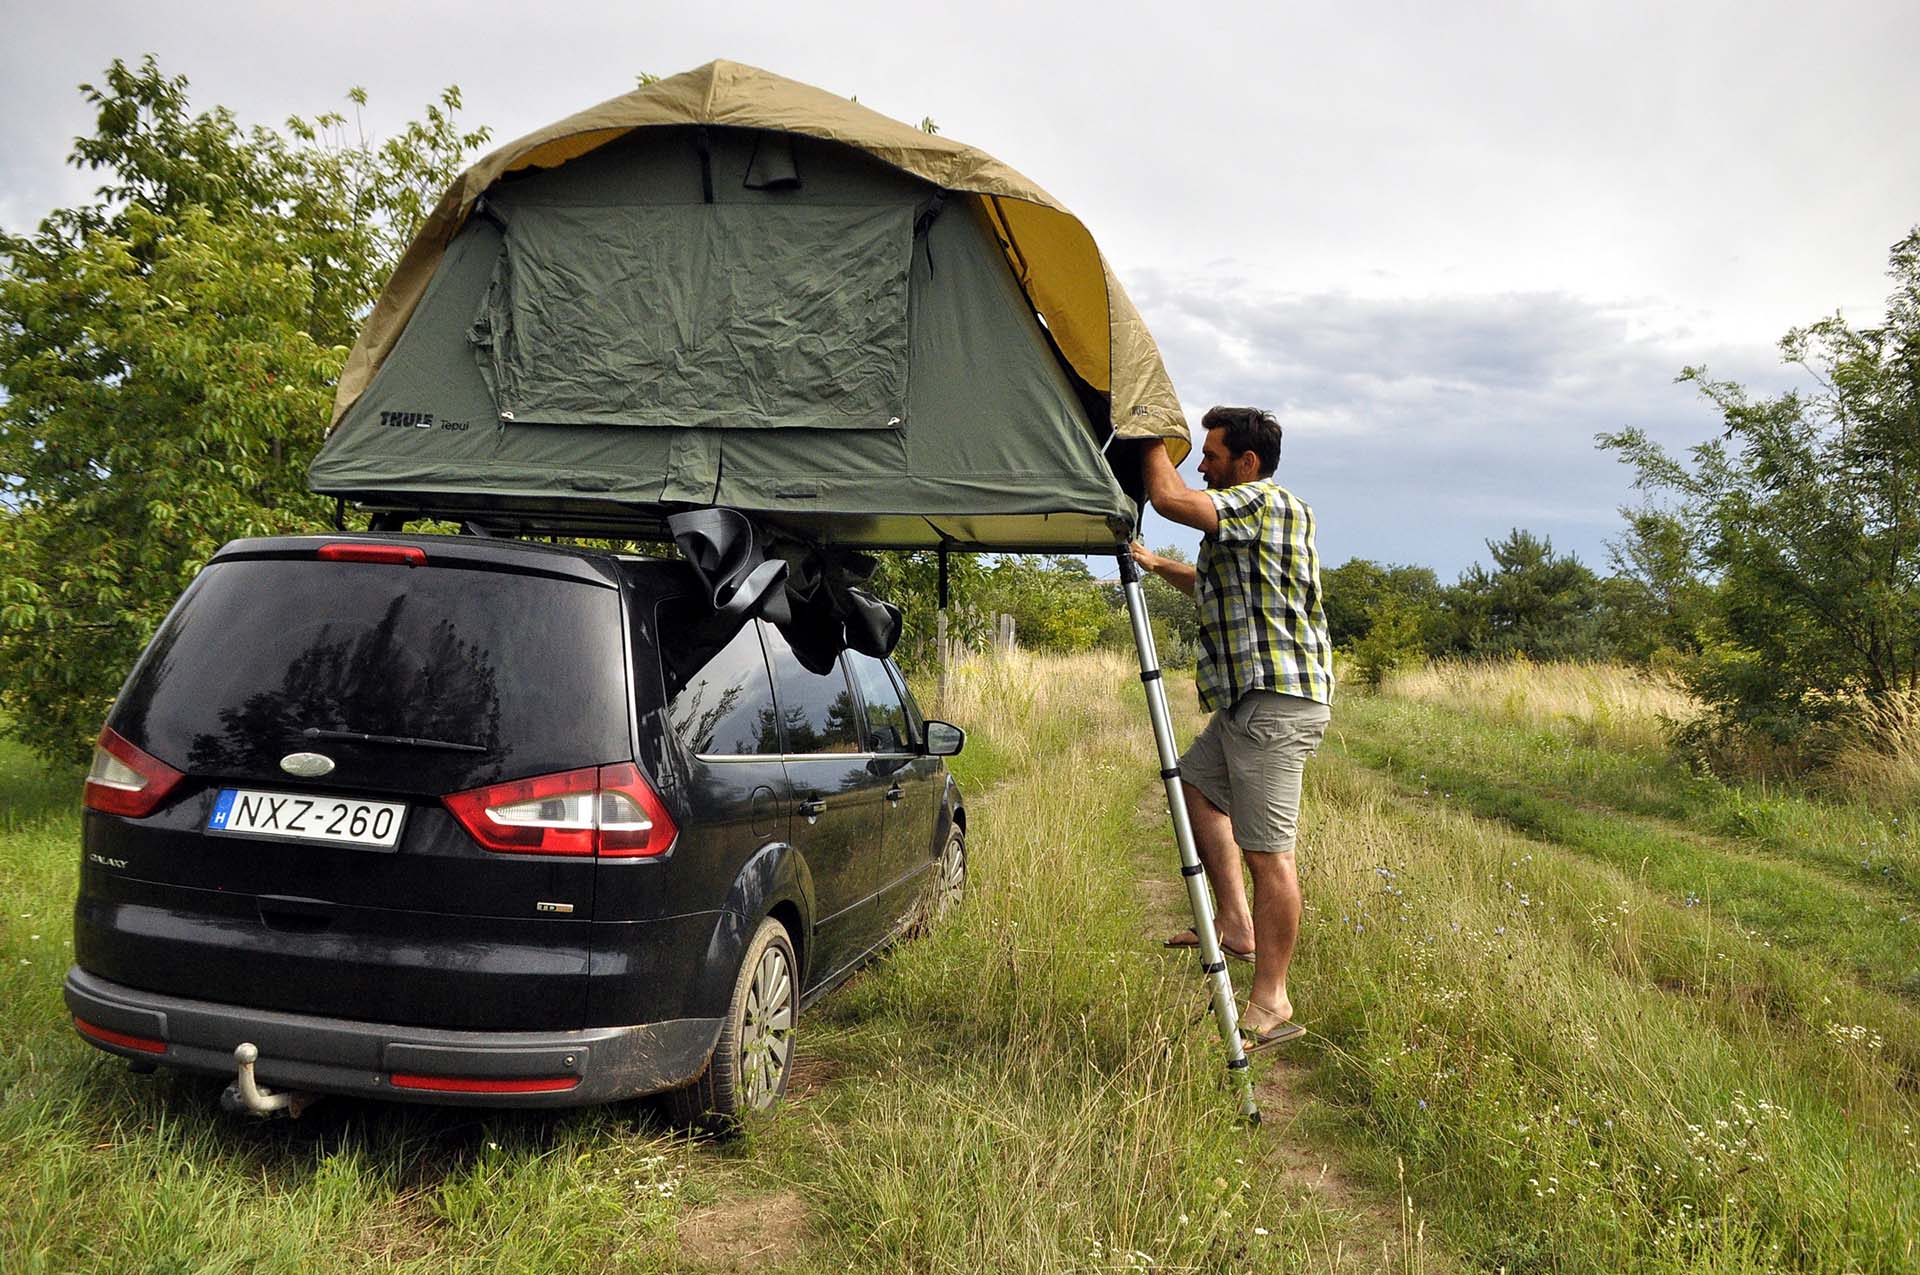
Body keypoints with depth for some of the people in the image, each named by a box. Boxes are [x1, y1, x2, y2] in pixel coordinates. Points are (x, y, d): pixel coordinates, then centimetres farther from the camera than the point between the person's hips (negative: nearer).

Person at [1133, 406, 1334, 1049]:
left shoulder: (1267, 502, -11)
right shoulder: (1250, 517, 21)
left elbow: (1168, 497, -24)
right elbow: (1219, 588, 36)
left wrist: (1154, 437, -6)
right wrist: (1159, 566, 31)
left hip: (1277, 700, -11)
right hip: (1249, 698, 11)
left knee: (1267, 850, -8)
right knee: (1195, 782, 26)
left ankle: (1271, 1004, -2)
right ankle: (1237, 924, 22)